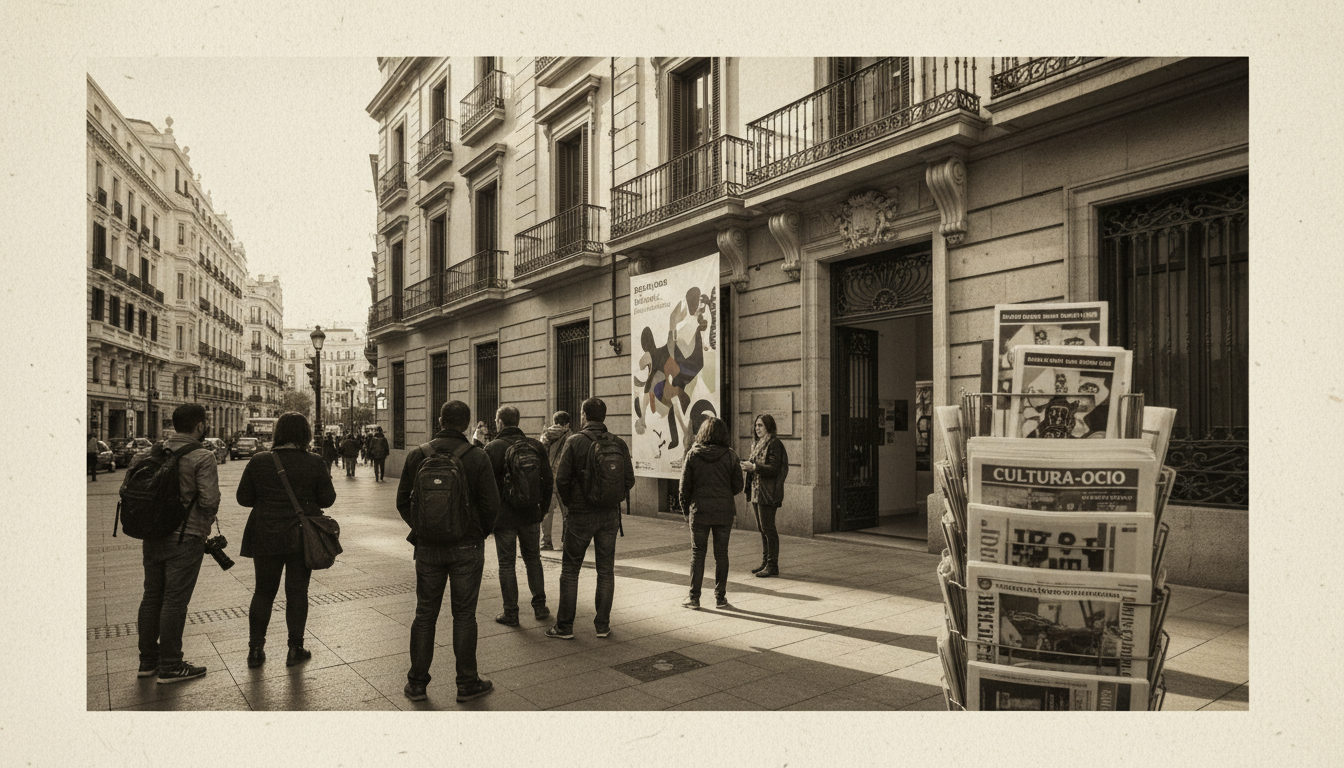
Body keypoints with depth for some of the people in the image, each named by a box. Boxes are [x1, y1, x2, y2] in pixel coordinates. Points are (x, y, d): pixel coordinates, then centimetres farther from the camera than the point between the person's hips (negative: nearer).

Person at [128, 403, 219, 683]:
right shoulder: (202, 457, -14)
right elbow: (209, 499, -21)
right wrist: (206, 523, -1)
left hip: (152, 535, 7)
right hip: (185, 538, -7)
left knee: (151, 597, 16)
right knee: (175, 600, 0)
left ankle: (148, 660, 27)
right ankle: (170, 665, 7)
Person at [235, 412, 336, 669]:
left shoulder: (259, 461, -5)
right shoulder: (314, 464, -9)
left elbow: (243, 498, -1)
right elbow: (327, 499, -4)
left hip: (266, 537, 1)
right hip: (302, 538, -1)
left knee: (263, 592, 15)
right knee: (297, 592, 8)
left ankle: (255, 649, 19)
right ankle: (295, 649, 14)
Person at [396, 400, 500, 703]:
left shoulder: (417, 456, -2)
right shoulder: (478, 458, -10)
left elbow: (402, 501, 3)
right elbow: (491, 504, -10)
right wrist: (480, 533, 8)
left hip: (428, 548, 2)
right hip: (466, 548, -2)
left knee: (425, 615, 14)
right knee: (464, 615, 7)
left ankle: (416, 683, 21)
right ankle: (467, 684, 16)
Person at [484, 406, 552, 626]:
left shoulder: (492, 448, -10)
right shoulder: (535, 446, 3)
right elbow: (547, 480, 6)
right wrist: (543, 507, 16)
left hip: (504, 515, -4)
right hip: (530, 514, 4)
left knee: (506, 563, 5)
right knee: (533, 558, 18)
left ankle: (511, 613, 10)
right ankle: (540, 606, 21)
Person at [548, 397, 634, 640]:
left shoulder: (574, 442, -9)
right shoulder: (619, 444, 0)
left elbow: (561, 479, -11)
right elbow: (629, 480, 0)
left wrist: (570, 503, 5)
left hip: (580, 515, -3)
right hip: (610, 515, 3)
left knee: (570, 570, 8)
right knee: (606, 570, 12)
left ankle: (564, 626, 13)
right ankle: (602, 625, 16)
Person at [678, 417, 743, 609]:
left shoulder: (693, 454, -5)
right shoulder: (730, 456, -3)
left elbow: (684, 486, -3)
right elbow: (738, 486, 1)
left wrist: (686, 510, 8)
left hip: (699, 511, -1)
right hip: (724, 512, 1)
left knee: (697, 553, 8)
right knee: (721, 554, 10)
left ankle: (694, 597, 9)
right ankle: (720, 597, 14)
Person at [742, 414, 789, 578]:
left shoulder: (774, 444, -11)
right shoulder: (756, 445, 18)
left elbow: (774, 469, -19)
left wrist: (754, 467, -22)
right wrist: (748, 467, 7)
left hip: (768, 493, -9)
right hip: (756, 491, 9)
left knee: (767, 527, -6)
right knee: (761, 528, 13)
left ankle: (772, 565, 0)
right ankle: (765, 562, 22)